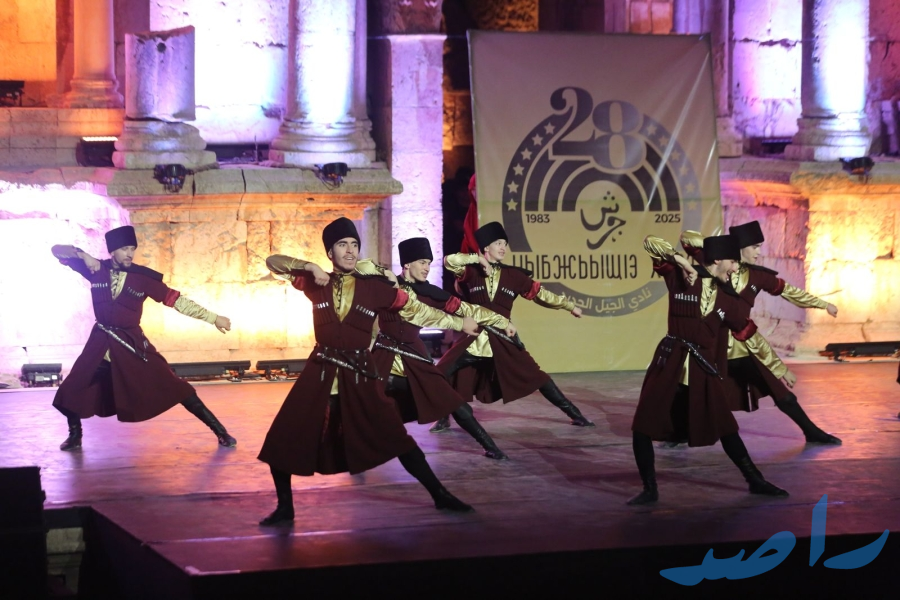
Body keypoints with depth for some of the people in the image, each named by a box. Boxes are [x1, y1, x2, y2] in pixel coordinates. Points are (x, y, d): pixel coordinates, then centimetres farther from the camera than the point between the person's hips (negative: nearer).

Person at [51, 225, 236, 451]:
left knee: (172, 388, -7)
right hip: (101, 342, 2)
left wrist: (213, 318, -9)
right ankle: (75, 436, 30)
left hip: (132, 342, -2)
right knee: (72, 390, 2)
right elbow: (57, 250, -1)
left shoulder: (143, 278, -8)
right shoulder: (97, 268, -3)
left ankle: (220, 432, -5)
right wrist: (82, 255, -21)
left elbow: (176, 300, -6)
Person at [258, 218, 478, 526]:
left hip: (359, 373, -1)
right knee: (283, 439, -2)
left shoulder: (375, 286, 1)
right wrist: (310, 267, -12)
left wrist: (458, 323, 7)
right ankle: (285, 507, 15)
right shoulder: (317, 281, 3)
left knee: (395, 437, -1)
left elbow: (416, 310, 7)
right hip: (321, 370, 1)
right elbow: (273, 261, 3)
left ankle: (439, 495, 9)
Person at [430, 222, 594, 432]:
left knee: (534, 376, -3)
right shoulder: (472, 271, 1)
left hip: (503, 338, 0)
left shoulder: (513, 276, 4)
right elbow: (449, 261, -12)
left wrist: (569, 306, 11)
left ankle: (574, 414, 2)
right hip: (475, 338, 0)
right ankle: (443, 419, 10)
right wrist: (478, 259, -12)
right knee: (442, 373, -7)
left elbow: (540, 294, 10)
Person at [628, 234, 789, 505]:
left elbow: (749, 334, 16)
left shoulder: (728, 298, 7)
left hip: (702, 369, 3)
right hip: (669, 363, -3)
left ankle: (755, 481, 20)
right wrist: (679, 260, -22)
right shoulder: (680, 275, -4)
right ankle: (650, 489, 8)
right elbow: (650, 242, -10)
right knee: (643, 427, -5)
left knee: (725, 427, 7)